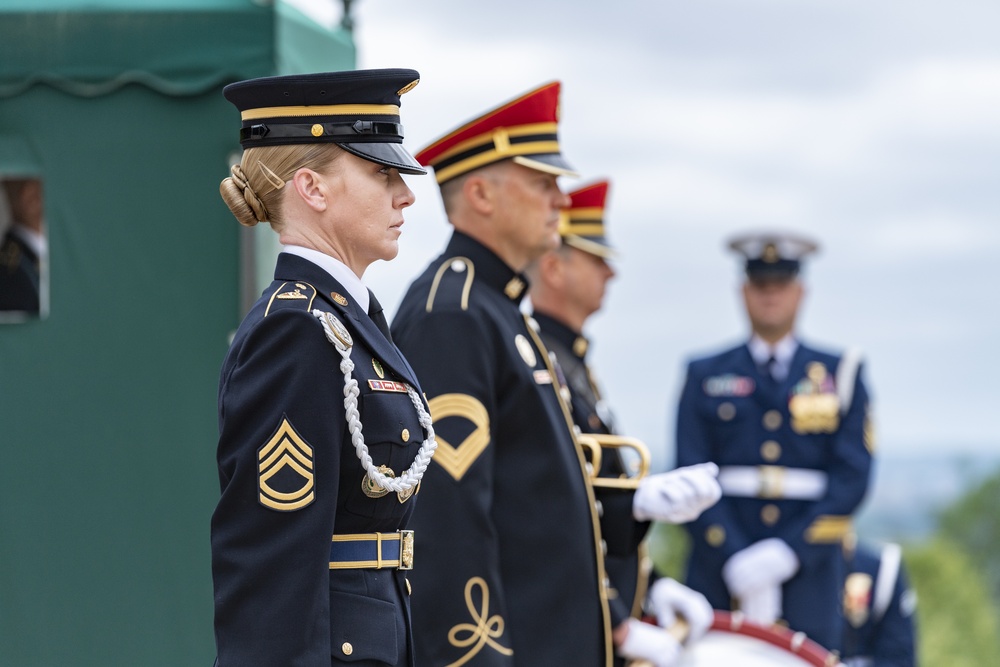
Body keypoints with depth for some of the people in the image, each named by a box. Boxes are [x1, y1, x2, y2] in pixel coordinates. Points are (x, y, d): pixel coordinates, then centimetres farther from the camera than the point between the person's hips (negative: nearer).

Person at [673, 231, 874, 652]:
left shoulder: (841, 375, 11)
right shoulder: (705, 377, 12)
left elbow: (851, 478, 1)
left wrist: (787, 553, -12)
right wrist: (739, 566, -11)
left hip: (807, 572, 0)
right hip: (720, 575, 0)